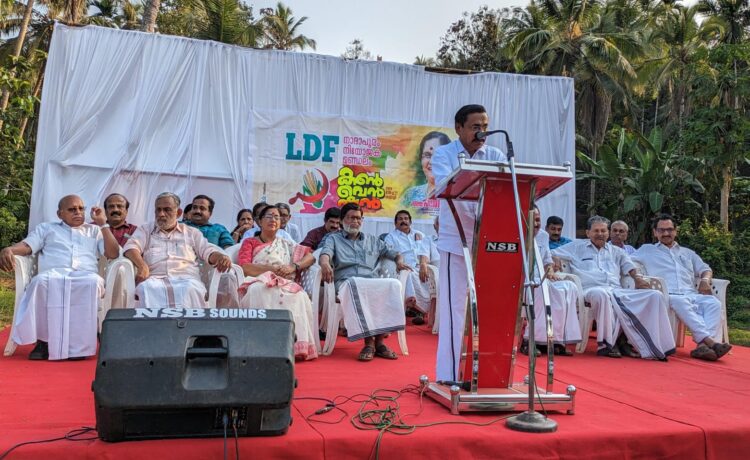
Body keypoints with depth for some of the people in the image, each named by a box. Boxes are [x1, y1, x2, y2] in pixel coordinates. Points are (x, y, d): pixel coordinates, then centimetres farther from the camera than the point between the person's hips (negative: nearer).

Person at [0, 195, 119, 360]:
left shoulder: (94, 231, 27)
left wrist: (103, 224, 11)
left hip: (85, 275, 0)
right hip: (53, 273, 0)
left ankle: (79, 343, -33)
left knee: (93, 282, -38)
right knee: (41, 281, -37)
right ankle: (43, 340, -27)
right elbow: (27, 246, 13)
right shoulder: (46, 228, 29)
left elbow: (113, 254, 14)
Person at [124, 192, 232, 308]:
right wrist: (142, 265, -13)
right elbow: (131, 247, 10)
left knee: (190, 290, -37)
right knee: (147, 288, -37)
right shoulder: (145, 229, 27)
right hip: (155, 278, 0)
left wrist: (221, 257, -11)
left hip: (186, 278, 0)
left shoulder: (191, 232, 27)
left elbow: (207, 250, 15)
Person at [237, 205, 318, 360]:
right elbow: (244, 267, 2)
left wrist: (293, 267, -5)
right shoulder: (250, 242, 21)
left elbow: (311, 256, 16)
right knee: (259, 291, -40)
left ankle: (295, 345, -35)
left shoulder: (286, 245, 27)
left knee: (298, 296, -35)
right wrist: (272, 269, -9)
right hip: (259, 282, -1)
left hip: (284, 284, 2)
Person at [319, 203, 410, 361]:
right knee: (355, 285, -40)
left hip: (372, 281, 3)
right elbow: (325, 253, 0)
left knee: (393, 284, -31)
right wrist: (325, 263, -25)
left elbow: (393, 253, 32)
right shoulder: (333, 238, 22)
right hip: (346, 282, -3)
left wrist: (399, 261, 6)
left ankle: (379, 341, -30)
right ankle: (368, 341, -37)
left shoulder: (372, 240, 31)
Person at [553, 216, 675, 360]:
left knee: (655, 296, -15)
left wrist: (638, 278, 7)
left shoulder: (615, 251, 31)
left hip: (617, 291, 5)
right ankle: (605, 343, -32)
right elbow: (551, 254, 16)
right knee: (601, 294, -44)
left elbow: (628, 265, 28)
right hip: (592, 289, -5)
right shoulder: (577, 247, 20)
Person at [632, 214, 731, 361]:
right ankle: (709, 341, -49)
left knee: (713, 303, -28)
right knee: (681, 302, -40)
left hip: (691, 294, 4)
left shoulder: (688, 253, 33)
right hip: (668, 295, -4)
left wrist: (705, 280, 7)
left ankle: (702, 345, -45)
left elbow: (705, 269, 31)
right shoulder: (647, 250, 22)